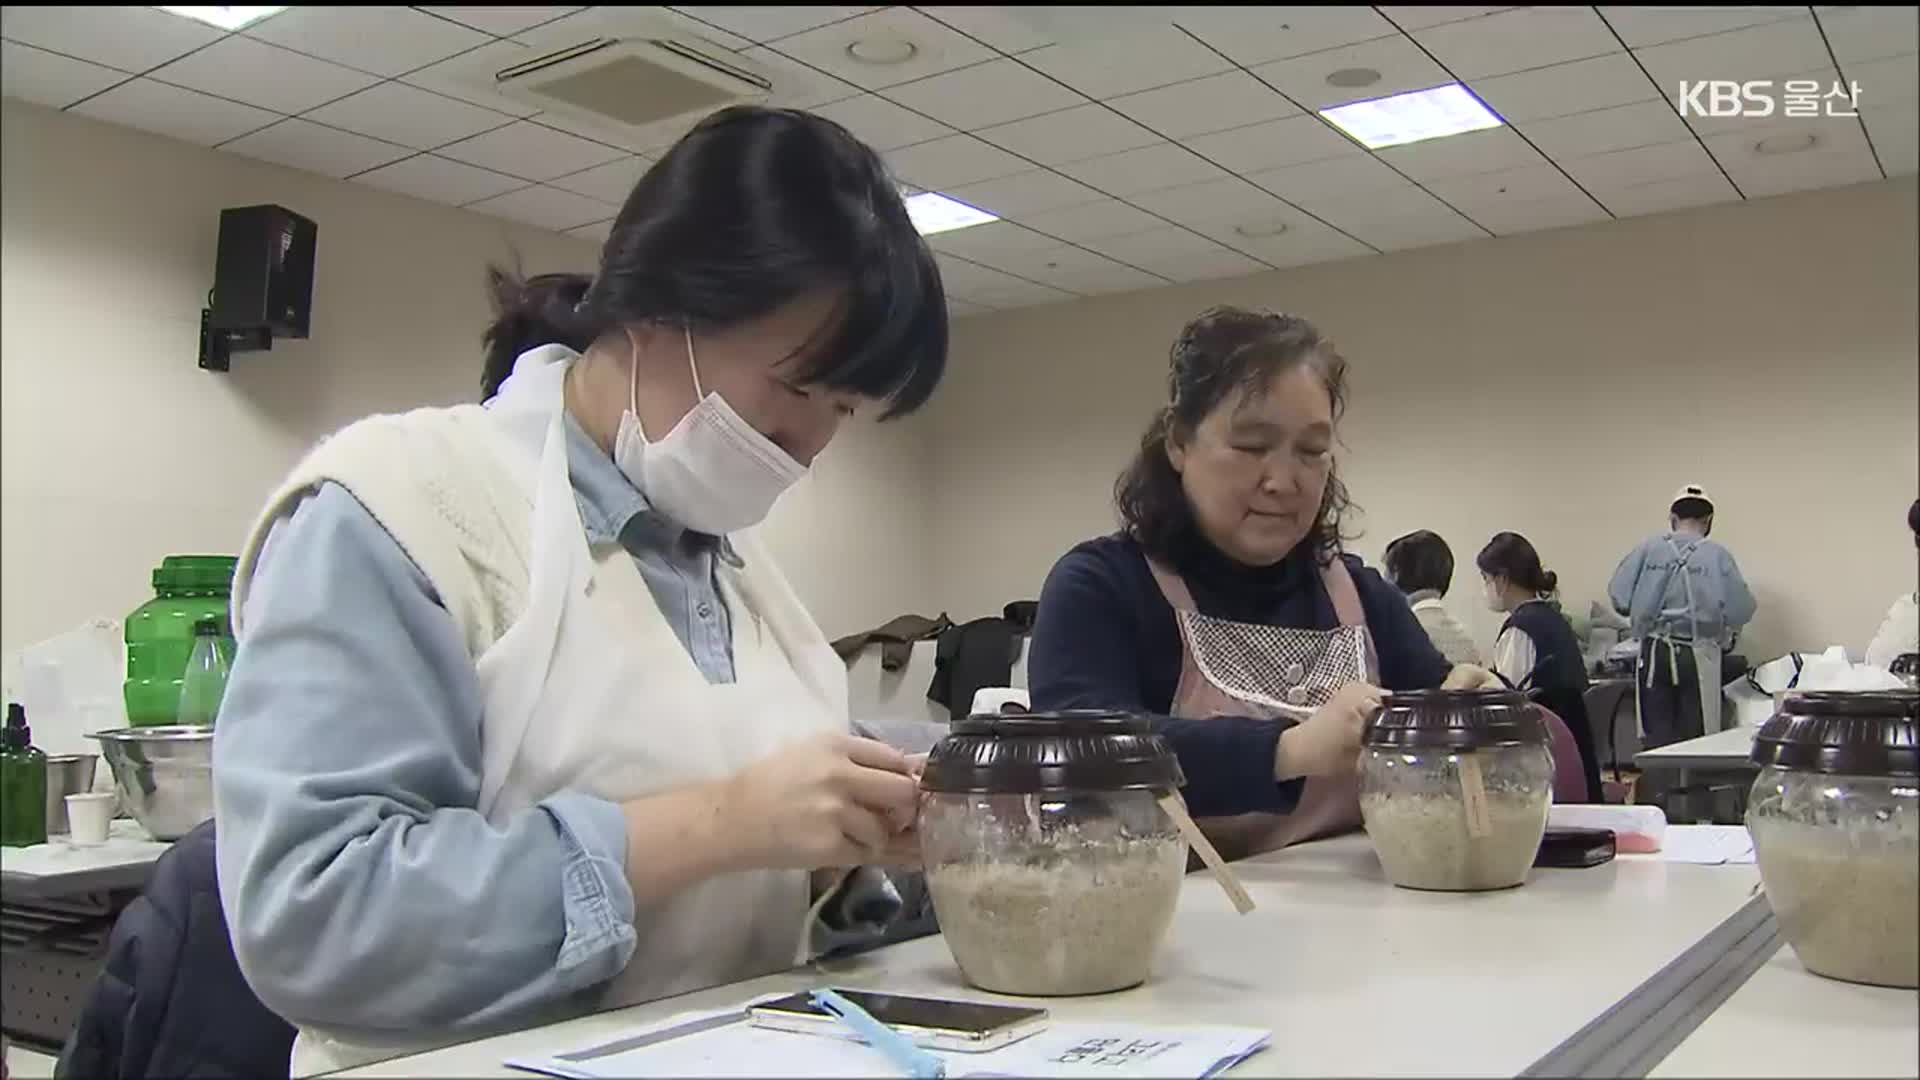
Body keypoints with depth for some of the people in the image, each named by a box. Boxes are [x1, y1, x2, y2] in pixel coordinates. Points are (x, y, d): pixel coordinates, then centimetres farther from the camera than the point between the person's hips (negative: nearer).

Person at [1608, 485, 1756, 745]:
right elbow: (1740, 611, -10)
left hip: (1654, 654, 2)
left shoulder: (1648, 549, -2)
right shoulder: (1718, 556, -6)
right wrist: (1715, 619, 12)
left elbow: (1619, 598, -3)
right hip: (1697, 655, -2)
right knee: (1694, 737, 6)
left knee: (1657, 736, 7)